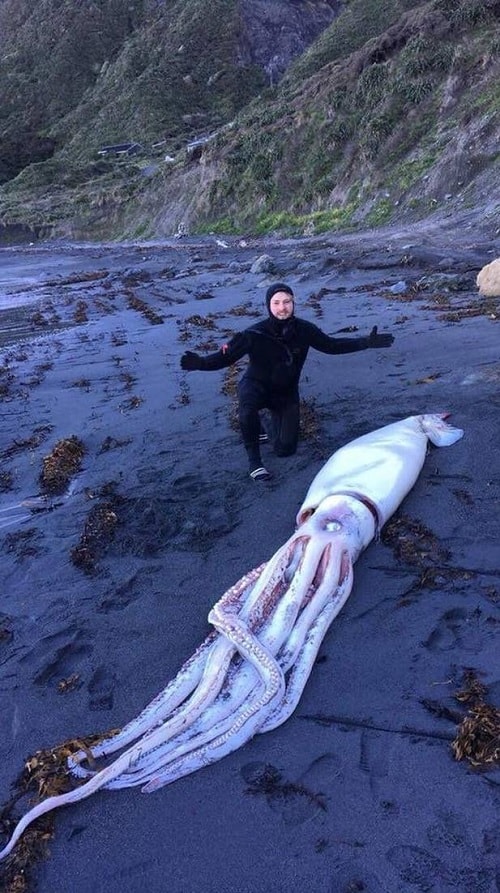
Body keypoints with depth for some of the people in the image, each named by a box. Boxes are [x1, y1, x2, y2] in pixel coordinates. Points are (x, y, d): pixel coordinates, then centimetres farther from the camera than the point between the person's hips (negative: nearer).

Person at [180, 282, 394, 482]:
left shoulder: (304, 330, -15)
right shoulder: (255, 334, -24)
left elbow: (331, 345, -2)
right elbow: (226, 356, -23)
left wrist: (367, 342, -6)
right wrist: (201, 363, -43)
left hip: (286, 392, 3)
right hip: (256, 385, -3)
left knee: (285, 449, 4)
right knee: (248, 409, -40)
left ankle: (276, 418, 37)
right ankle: (254, 458, -17)